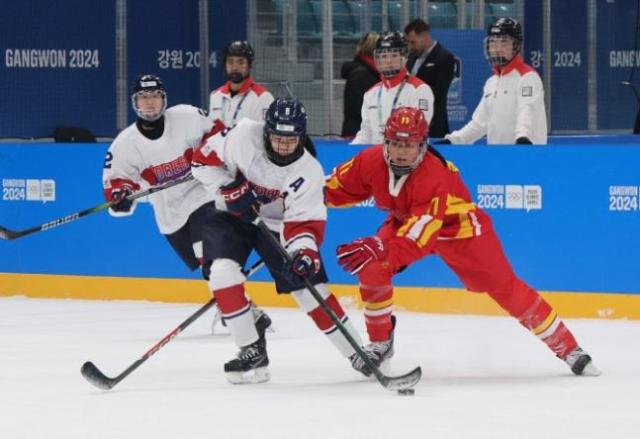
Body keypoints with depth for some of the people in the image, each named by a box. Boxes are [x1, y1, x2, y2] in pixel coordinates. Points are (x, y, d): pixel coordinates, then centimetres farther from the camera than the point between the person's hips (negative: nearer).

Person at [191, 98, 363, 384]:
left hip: (277, 224, 0)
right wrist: (230, 186, -24)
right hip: (232, 215, 0)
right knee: (222, 270, -25)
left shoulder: (309, 172, -22)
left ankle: (357, 353, 6)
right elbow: (204, 158, -14)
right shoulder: (243, 137, -25)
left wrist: (305, 252, -41)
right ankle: (252, 351, -15)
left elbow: (304, 222, -22)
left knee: (311, 287, -7)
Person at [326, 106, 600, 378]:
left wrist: (381, 249, -58)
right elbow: (341, 185, -2)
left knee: (505, 288, -9)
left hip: (459, 227, -5)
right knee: (371, 269, -17)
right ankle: (380, 343, 3)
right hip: (403, 221, 5)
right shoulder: (372, 162, -21)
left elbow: (420, 233, -46)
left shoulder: (435, 175, -38)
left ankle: (567, 347, -1)